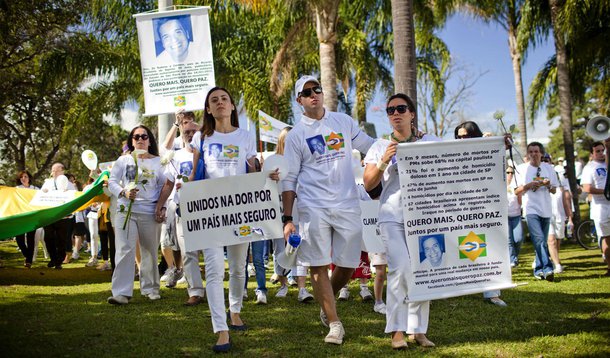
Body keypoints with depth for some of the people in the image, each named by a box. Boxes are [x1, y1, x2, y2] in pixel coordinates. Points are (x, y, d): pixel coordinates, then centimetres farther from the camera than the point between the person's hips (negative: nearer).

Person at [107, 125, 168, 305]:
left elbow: (163, 186, 9)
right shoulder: (123, 160, 9)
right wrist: (124, 192, -12)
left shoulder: (157, 161, 10)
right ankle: (121, 293, -12)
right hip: (126, 210, -1)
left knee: (150, 251, 8)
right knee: (125, 250, -10)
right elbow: (112, 182, 7)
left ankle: (150, 288, 24)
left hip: (150, 212, 1)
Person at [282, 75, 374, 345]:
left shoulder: (344, 122, 10)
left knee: (348, 264, 6)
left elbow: (370, 146, 19)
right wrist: (287, 218, -3)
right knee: (318, 266, -2)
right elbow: (289, 179, 2)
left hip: (347, 204, 2)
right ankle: (334, 323, 8)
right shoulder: (296, 135, 3)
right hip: (312, 208, -2)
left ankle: (327, 303, 33)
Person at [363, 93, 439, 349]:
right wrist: (383, 162, -8)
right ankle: (397, 330, -10)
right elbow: (368, 184, 6)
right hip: (392, 215, -1)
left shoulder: (431, 142, 12)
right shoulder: (380, 147, 12)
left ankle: (418, 330, 10)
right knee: (400, 268, -15)